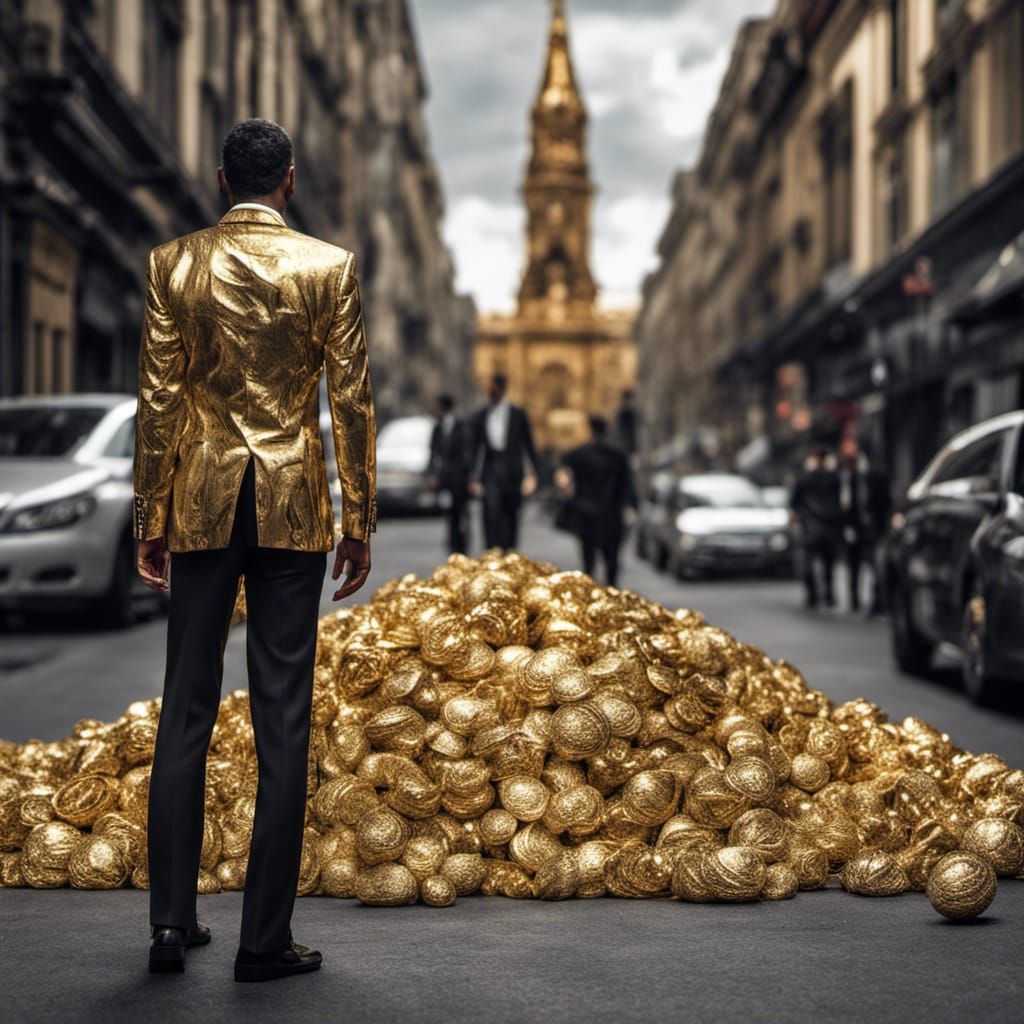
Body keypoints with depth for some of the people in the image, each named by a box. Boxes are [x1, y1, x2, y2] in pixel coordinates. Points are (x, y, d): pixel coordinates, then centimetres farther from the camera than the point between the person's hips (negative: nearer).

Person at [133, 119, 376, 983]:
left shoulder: (175, 264, 0)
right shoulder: (329, 267, -3)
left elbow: (159, 399, 1)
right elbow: (351, 401, -3)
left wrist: (152, 519, 8)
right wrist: (360, 522, 4)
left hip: (201, 506, 2)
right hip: (293, 507, -1)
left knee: (186, 713, 9)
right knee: (283, 721, 2)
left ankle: (172, 922, 12)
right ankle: (266, 938, 5)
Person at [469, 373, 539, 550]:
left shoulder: (518, 415, 4)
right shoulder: (481, 416, 9)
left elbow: (529, 444, 6)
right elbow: (476, 448, 12)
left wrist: (532, 474, -1)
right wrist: (473, 477, 7)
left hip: (512, 474, 0)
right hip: (490, 473, 0)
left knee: (511, 515, 6)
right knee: (491, 512, -13)